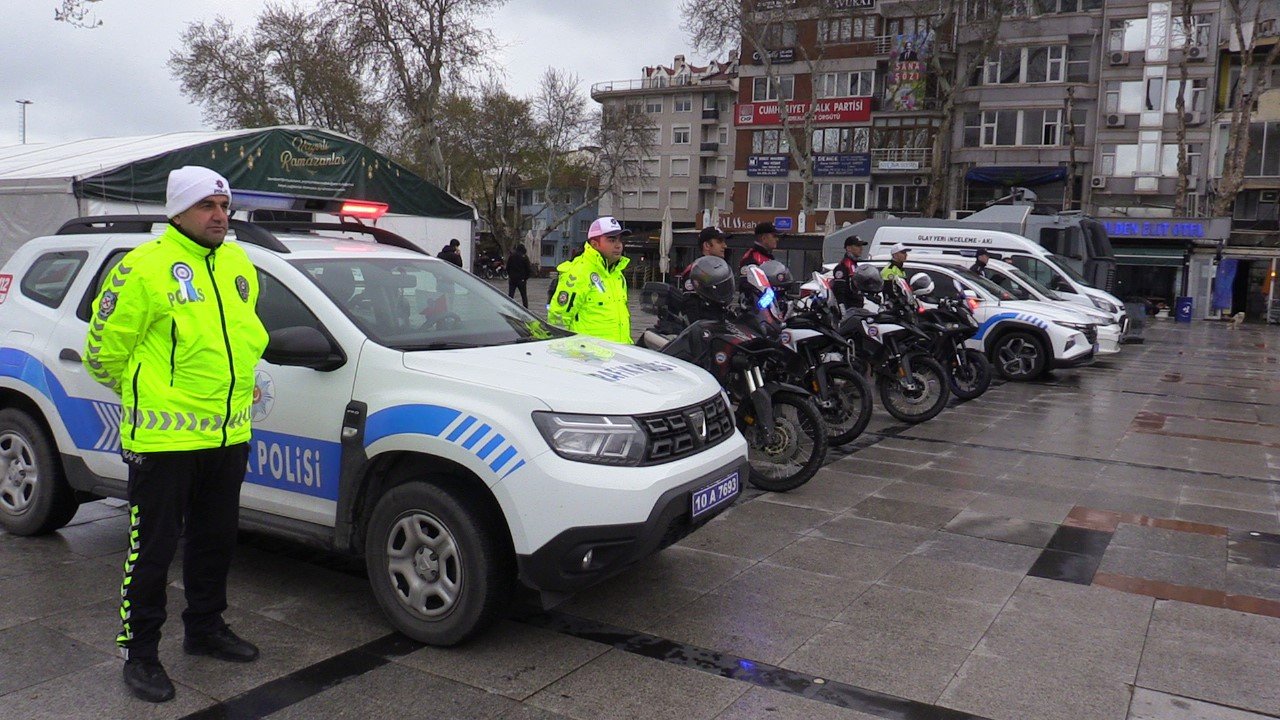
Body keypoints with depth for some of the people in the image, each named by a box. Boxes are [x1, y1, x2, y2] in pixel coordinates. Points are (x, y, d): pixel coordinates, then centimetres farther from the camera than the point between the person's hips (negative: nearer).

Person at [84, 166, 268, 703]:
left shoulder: (239, 265, 11)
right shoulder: (144, 268, -10)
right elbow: (104, 348, -4)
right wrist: (143, 396, 7)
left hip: (228, 434, 7)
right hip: (163, 437, -7)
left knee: (215, 538, 18)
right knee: (153, 547, 3)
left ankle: (205, 629, 36)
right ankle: (139, 653, 18)